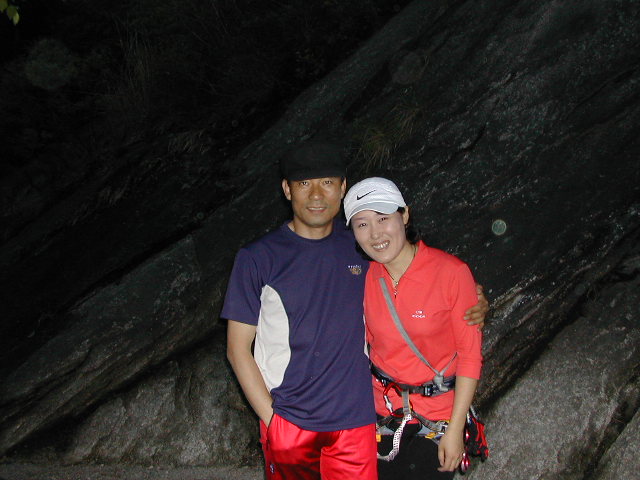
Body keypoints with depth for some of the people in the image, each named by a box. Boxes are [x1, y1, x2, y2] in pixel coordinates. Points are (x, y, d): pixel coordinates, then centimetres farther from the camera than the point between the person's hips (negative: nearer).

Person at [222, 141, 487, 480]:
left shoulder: (360, 248, 3)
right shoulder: (258, 258, -4)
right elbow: (238, 348, -2)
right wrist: (270, 417, -9)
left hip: (354, 419, 2)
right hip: (287, 423, -1)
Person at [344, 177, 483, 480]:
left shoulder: (451, 272, -18)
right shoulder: (364, 277, -5)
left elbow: (470, 354, -13)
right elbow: (367, 344, 6)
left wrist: (455, 430, -13)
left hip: (438, 415, -3)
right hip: (383, 410, 3)